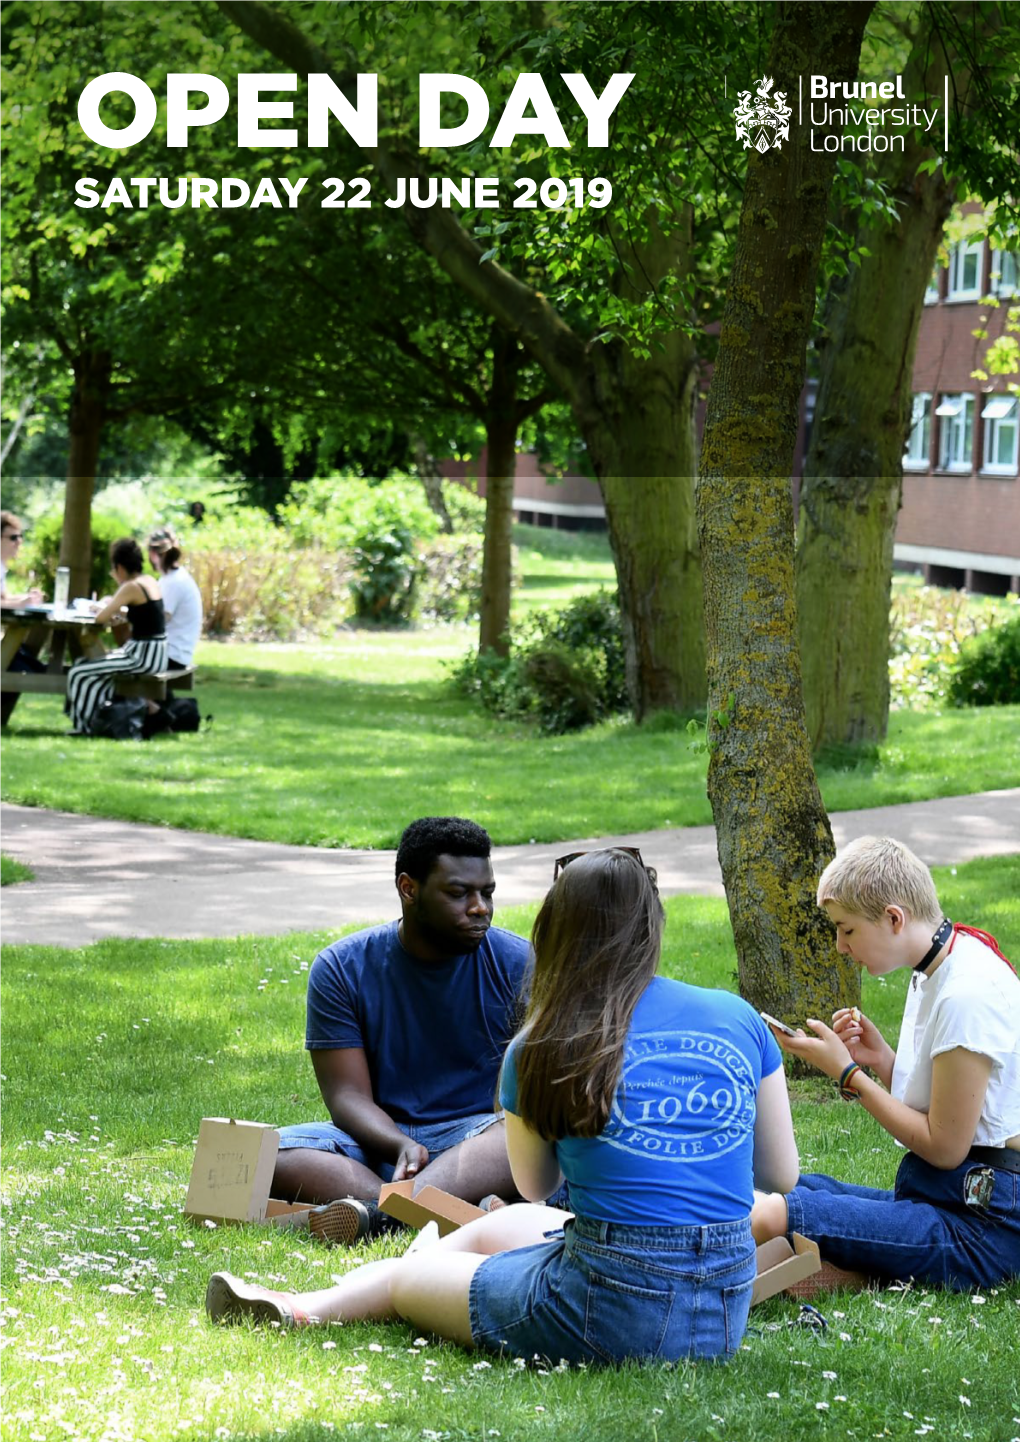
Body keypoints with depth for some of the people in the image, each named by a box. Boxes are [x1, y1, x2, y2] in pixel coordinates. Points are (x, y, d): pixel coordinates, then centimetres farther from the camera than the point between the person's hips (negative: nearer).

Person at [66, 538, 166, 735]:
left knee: (79, 673, -1)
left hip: (143, 656, -9)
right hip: (156, 653, 9)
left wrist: (102, 608, 5)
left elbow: (101, 617, -17)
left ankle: (85, 726, 12)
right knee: (96, 668, 25)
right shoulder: (150, 582, 10)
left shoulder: (131, 587, -17)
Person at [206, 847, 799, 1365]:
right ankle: (312, 1303, 43)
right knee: (501, 1224, 29)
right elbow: (782, 1174, 10)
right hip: (728, 1311, 5)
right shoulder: (741, 1019, 0)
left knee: (403, 1273, 21)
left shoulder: (542, 1049, -6)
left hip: (613, 1317, -5)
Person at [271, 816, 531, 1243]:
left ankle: (380, 1209, -53)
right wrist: (401, 1147, -27)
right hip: (381, 1140, 1)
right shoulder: (342, 968, -1)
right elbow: (348, 1096, -6)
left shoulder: (518, 964, 0)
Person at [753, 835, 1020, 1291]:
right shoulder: (933, 973, 13)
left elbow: (945, 1146, -15)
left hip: (983, 1224, -9)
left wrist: (848, 1073, -8)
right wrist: (883, 1061, 0)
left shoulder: (967, 996, -18)